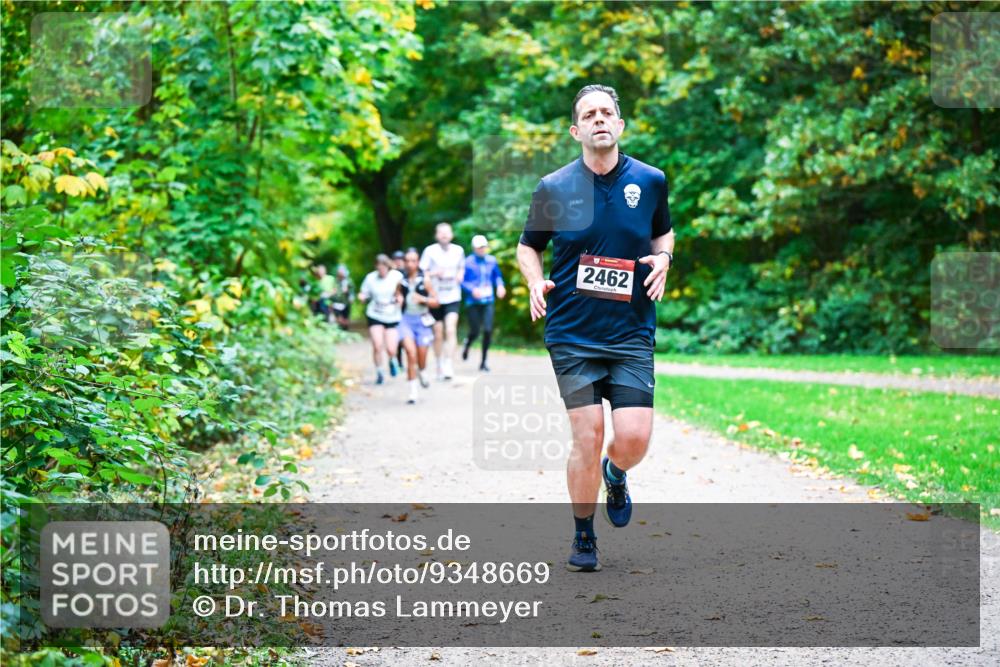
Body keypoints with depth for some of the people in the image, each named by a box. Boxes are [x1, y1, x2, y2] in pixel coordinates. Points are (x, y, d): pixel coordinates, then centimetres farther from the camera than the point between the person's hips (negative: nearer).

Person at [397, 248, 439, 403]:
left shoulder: (424, 281, -4)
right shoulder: (402, 281, 1)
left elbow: (435, 301, 0)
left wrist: (423, 299, -17)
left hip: (422, 320, 0)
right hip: (406, 319, 0)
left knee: (421, 355, 6)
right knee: (410, 352, -17)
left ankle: (421, 373, 44)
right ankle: (413, 389, -10)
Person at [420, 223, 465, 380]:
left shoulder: (458, 250, 4)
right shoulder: (430, 251, -4)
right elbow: (422, 273, -2)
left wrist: (460, 274, 0)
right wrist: (434, 273, -21)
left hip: (453, 297, 1)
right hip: (436, 298, -1)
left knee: (451, 330, -17)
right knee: (438, 334, 8)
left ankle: (449, 363, -18)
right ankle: (440, 365, 24)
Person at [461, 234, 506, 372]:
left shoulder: (491, 261, 7)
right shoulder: (468, 262, -7)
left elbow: (497, 276, 20)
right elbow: (462, 281, -5)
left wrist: (500, 286, 0)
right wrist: (472, 290, -22)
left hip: (488, 302, 3)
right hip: (473, 302, -3)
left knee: (488, 330, -9)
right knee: (475, 332, 0)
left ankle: (483, 362, 5)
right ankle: (467, 345, 38)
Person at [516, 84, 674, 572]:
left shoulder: (650, 181, 3)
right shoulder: (553, 188, -2)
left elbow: (663, 233, 20)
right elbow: (528, 245, 11)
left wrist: (662, 260, -1)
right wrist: (535, 282, -8)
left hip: (632, 334, 1)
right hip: (572, 334, -1)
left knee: (634, 439, -8)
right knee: (588, 439, -5)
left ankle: (615, 475, 30)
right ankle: (583, 537, 16)